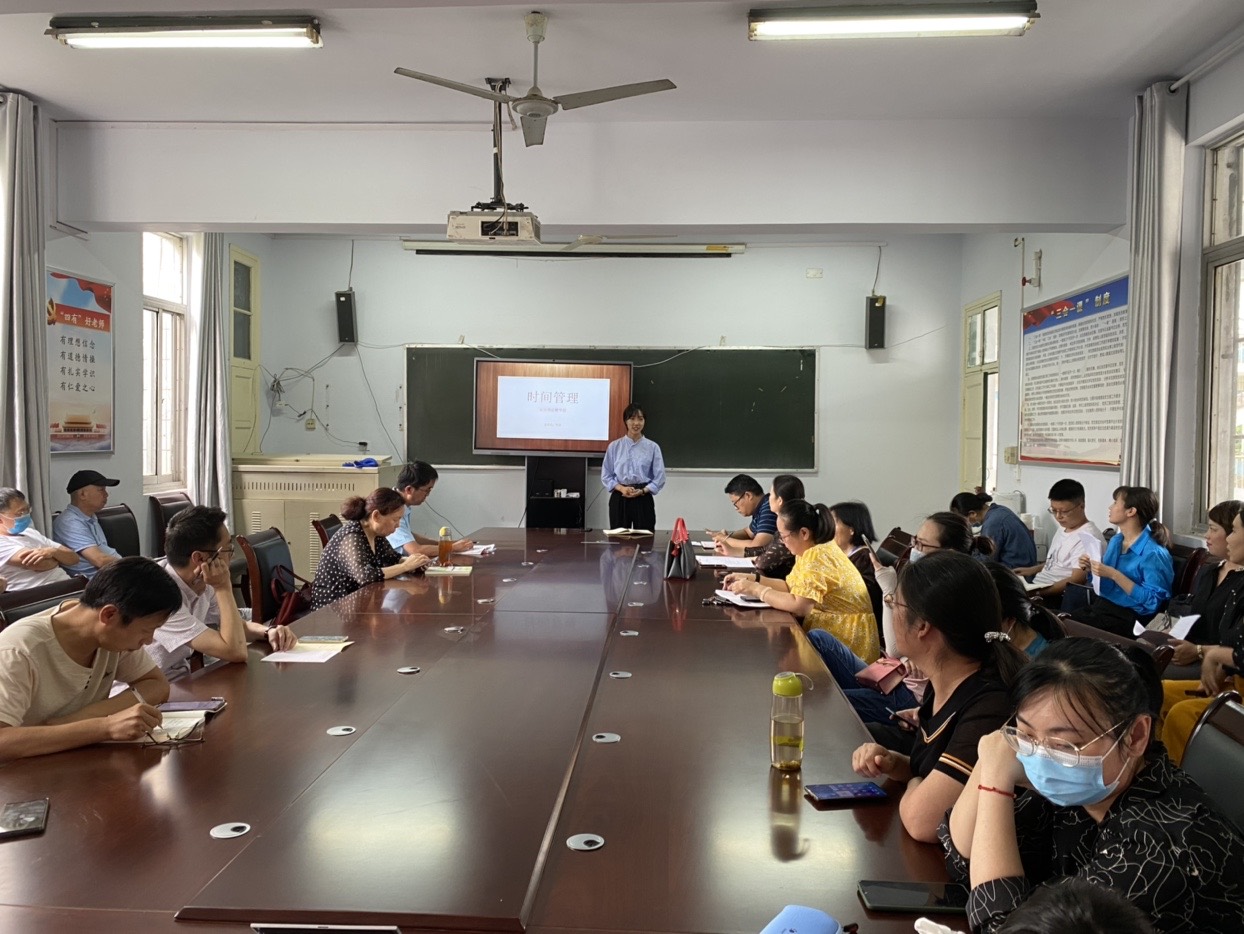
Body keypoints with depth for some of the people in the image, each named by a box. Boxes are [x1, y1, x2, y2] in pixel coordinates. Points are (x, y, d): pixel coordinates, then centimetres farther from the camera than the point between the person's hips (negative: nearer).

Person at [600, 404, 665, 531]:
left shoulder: (653, 447, 1)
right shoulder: (614, 446, 4)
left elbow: (660, 478, 0)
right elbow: (605, 476, 4)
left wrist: (642, 491, -14)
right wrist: (621, 488, -12)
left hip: (643, 500, -1)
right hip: (619, 499, 1)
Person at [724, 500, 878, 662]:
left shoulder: (817, 556, -24)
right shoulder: (811, 550, 6)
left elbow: (799, 606, -30)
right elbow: (791, 587, 12)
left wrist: (756, 589, -20)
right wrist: (752, 578, 3)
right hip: (829, 632, 8)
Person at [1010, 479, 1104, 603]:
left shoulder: (1088, 537, -16)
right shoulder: (1064, 528, 15)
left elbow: (1076, 581, -21)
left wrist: (1039, 593, -24)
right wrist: (1032, 570, 15)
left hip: (1057, 597, -10)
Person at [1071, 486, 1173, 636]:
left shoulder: (1153, 553, -15)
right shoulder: (1115, 541, 10)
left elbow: (1152, 601, -20)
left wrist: (1114, 575, -24)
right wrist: (1091, 568, 1)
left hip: (1129, 617, -7)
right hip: (1102, 605, 8)